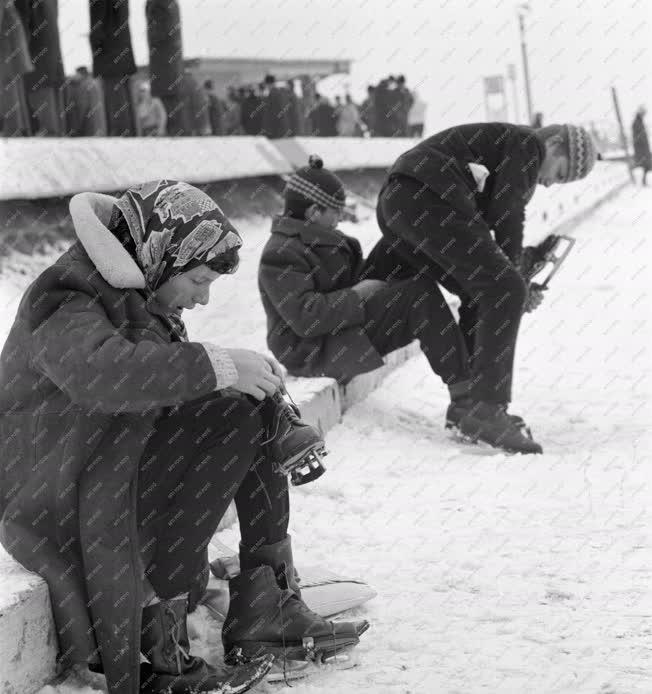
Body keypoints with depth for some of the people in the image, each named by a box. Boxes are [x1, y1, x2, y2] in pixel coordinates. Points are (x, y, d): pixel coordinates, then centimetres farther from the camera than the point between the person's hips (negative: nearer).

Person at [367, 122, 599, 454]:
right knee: (503, 290, -12)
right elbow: (506, 215, -3)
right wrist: (514, 279, 8)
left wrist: (516, 283, 19)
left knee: (482, 293, 16)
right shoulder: (527, 144, 4)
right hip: (428, 199, -10)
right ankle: (484, 408, -19)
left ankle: (466, 405, 12)